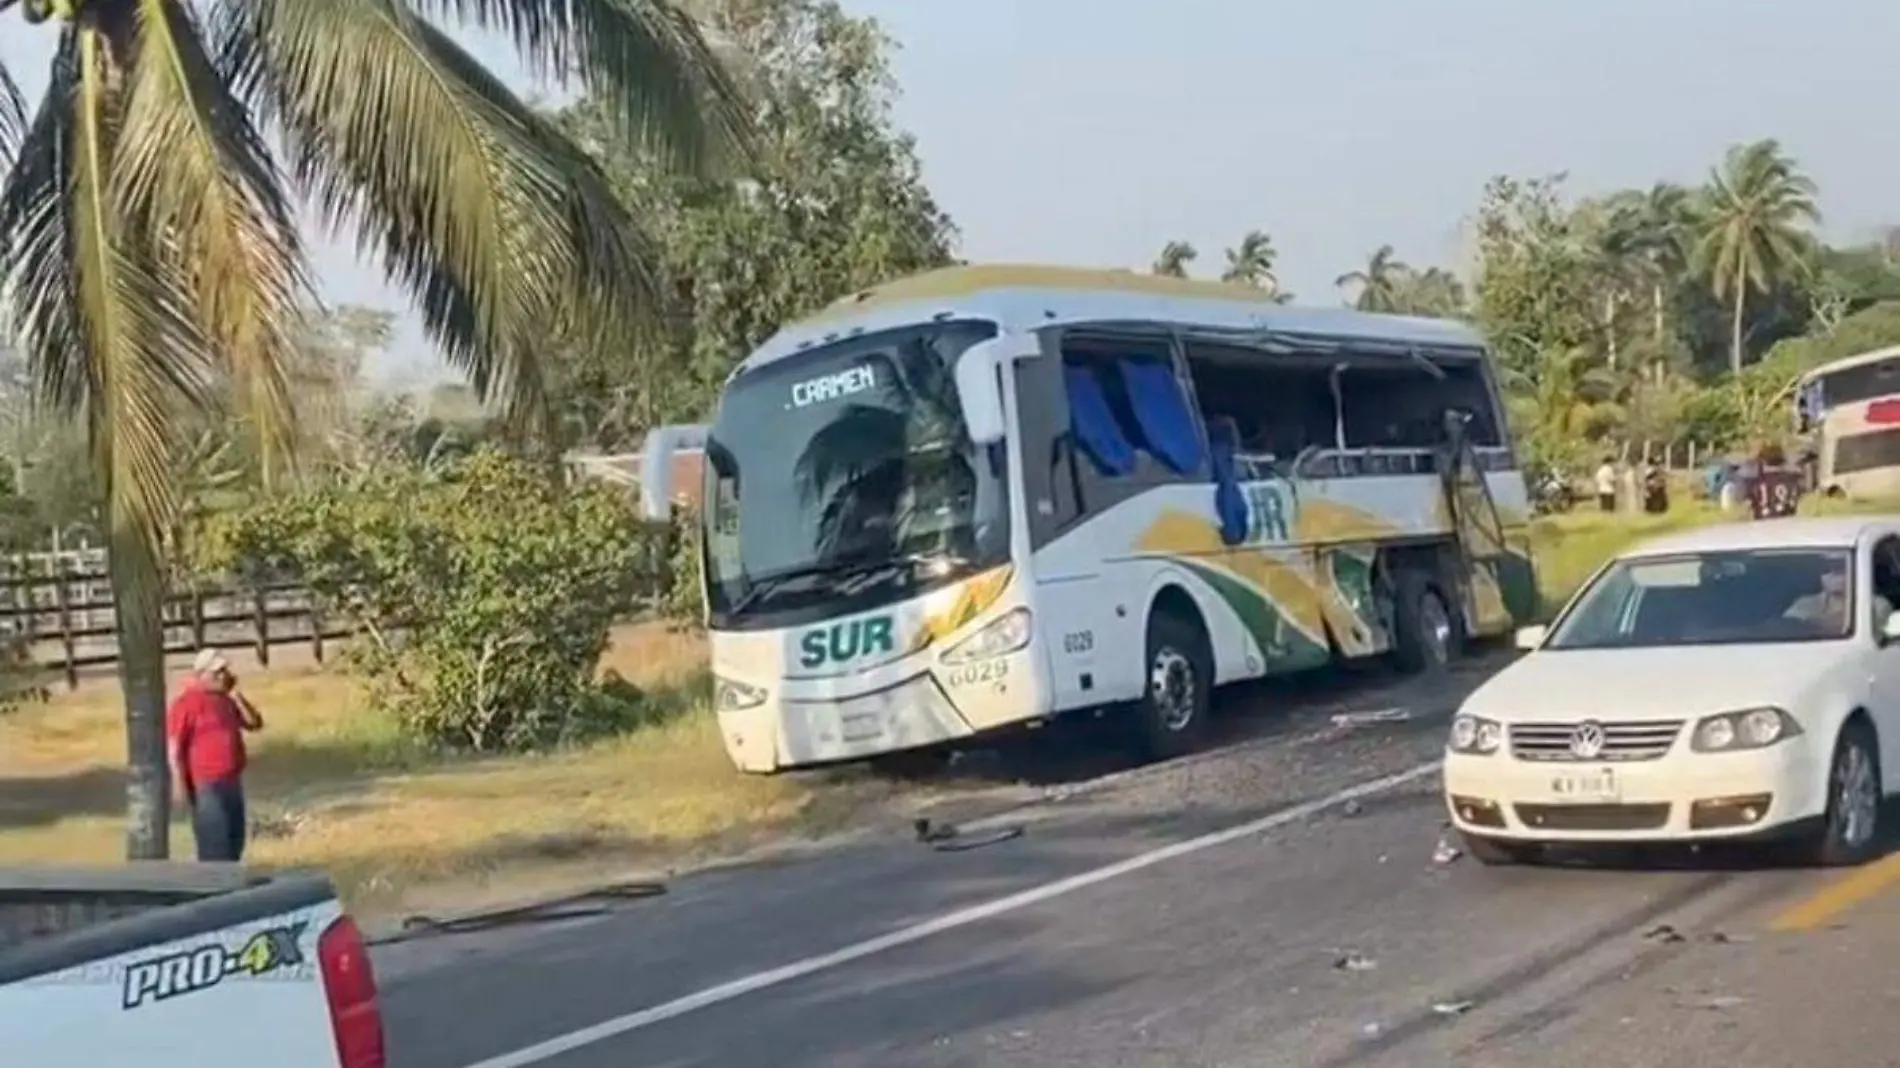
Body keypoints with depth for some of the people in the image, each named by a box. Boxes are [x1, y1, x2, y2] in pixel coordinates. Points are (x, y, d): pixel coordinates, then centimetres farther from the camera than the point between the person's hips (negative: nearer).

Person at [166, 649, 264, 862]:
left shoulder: (226, 700, 14)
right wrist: (180, 784, -20)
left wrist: (235, 694, 2)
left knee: (234, 842, 14)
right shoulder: (186, 702, -11)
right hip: (206, 786, -9)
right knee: (215, 844, -9)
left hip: (232, 783, 9)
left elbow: (255, 723, 12)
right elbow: (174, 747, -15)